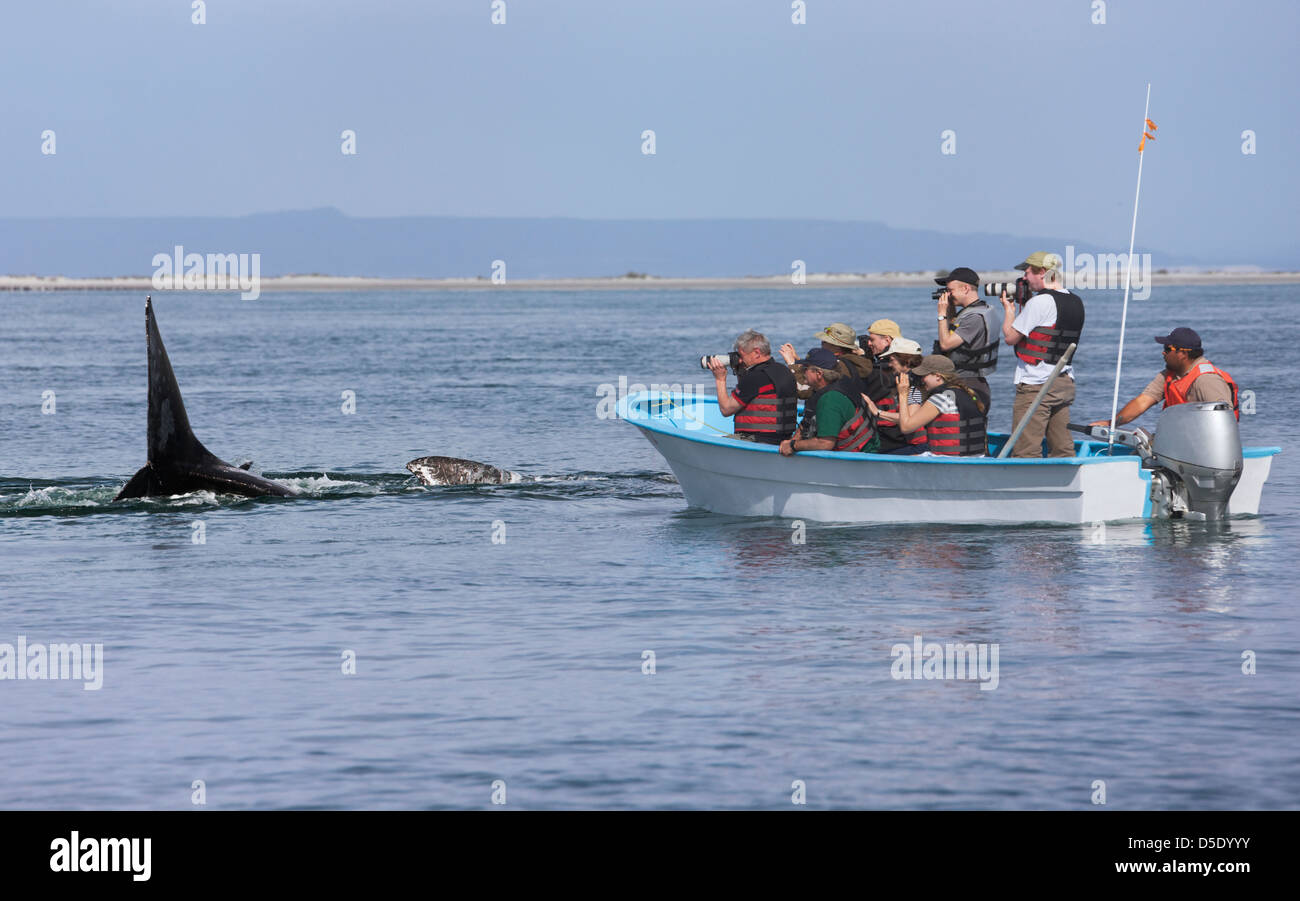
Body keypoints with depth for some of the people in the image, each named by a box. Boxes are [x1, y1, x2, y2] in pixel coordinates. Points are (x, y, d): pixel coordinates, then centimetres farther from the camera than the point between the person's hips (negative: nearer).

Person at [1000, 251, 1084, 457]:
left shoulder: (1039, 302, -15)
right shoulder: (1076, 302, 11)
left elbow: (1010, 337, -10)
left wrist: (1009, 309, 7)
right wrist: (1023, 305, 18)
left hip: (1035, 386, -8)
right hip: (1065, 383, 8)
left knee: (1025, 452, -7)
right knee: (1063, 448, 9)